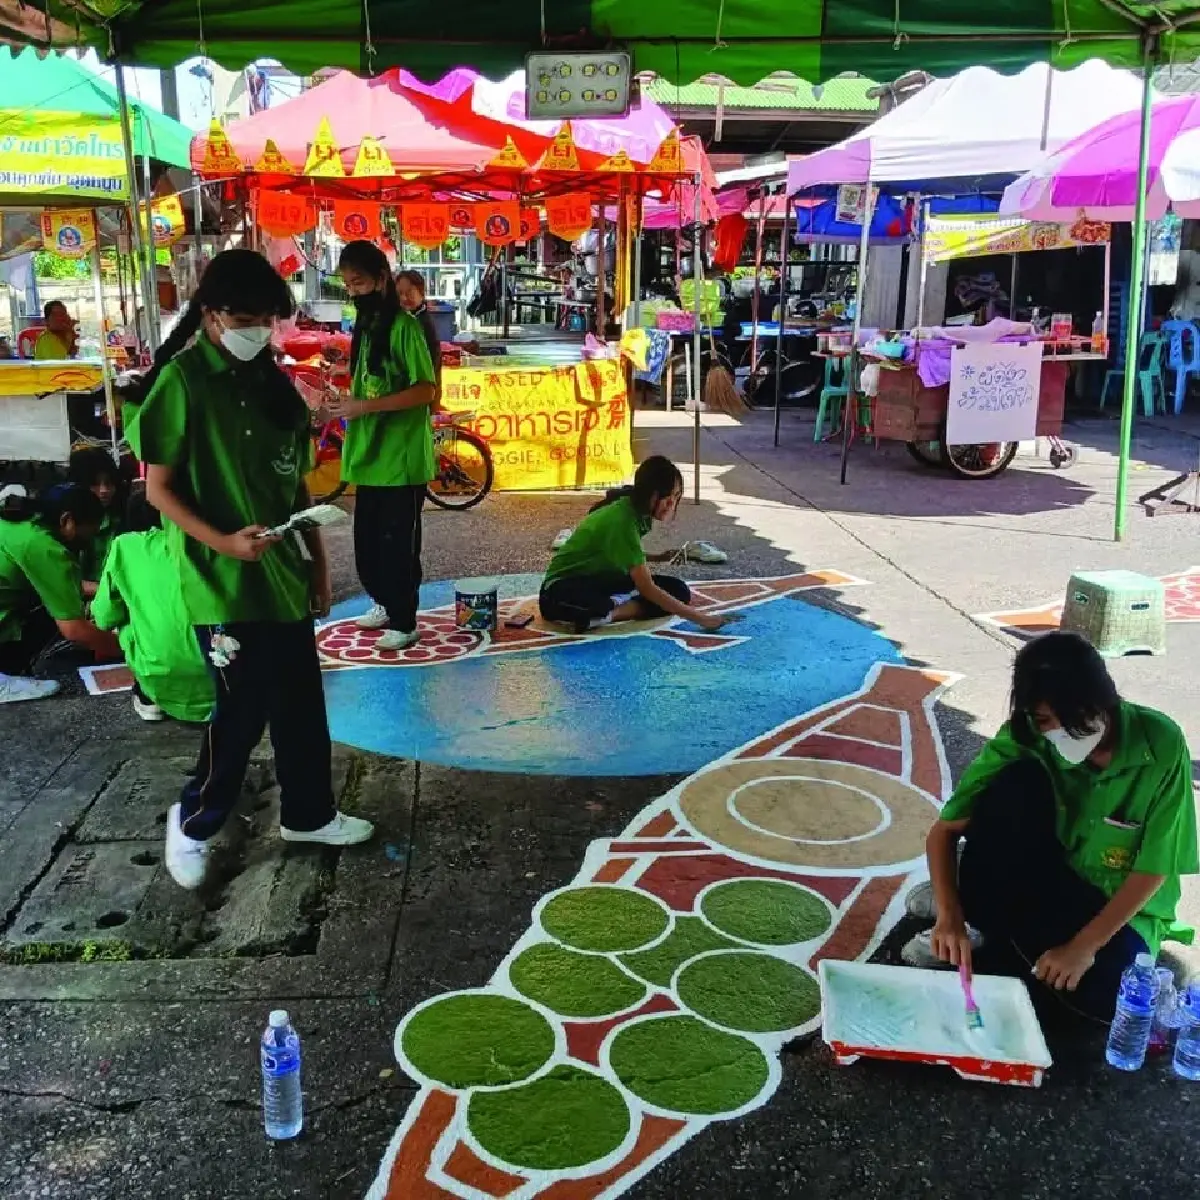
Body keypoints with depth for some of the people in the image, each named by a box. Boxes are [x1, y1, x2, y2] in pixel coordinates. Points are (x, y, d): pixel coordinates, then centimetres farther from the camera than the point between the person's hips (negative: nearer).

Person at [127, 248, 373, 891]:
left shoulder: (273, 382, 8)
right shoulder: (182, 381, -12)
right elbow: (158, 486, -11)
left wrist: (317, 559, 13)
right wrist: (221, 541, -23)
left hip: (282, 572, 7)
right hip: (222, 579, -7)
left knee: (302, 701, 14)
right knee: (243, 709, 1)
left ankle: (308, 814, 32)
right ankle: (192, 821, 25)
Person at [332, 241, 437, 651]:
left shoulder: (404, 326, -12)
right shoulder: (365, 325, 12)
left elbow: (425, 390, -19)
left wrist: (364, 406, -21)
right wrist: (348, 405, 1)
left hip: (401, 457, -8)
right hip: (370, 453, 8)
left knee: (398, 542, 0)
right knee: (367, 538, 16)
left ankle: (404, 622, 11)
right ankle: (384, 602, 33)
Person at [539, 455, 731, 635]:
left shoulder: (638, 511, -1)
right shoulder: (621, 519, -26)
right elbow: (647, 588, -28)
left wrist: (657, 557, 6)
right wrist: (699, 618, -27)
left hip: (602, 582, 11)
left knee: (678, 590, -10)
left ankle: (605, 614, -18)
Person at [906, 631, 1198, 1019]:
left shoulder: (1161, 744, -22)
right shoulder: (1026, 739, -19)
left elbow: (1154, 869, -17)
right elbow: (945, 830, -19)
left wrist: (1083, 946, -23)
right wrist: (949, 915, -34)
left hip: (1121, 906, -1)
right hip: (1040, 882, 1)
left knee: (1104, 995, -33)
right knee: (1016, 781, -28)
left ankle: (995, 946, -6)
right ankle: (982, 927, -12)